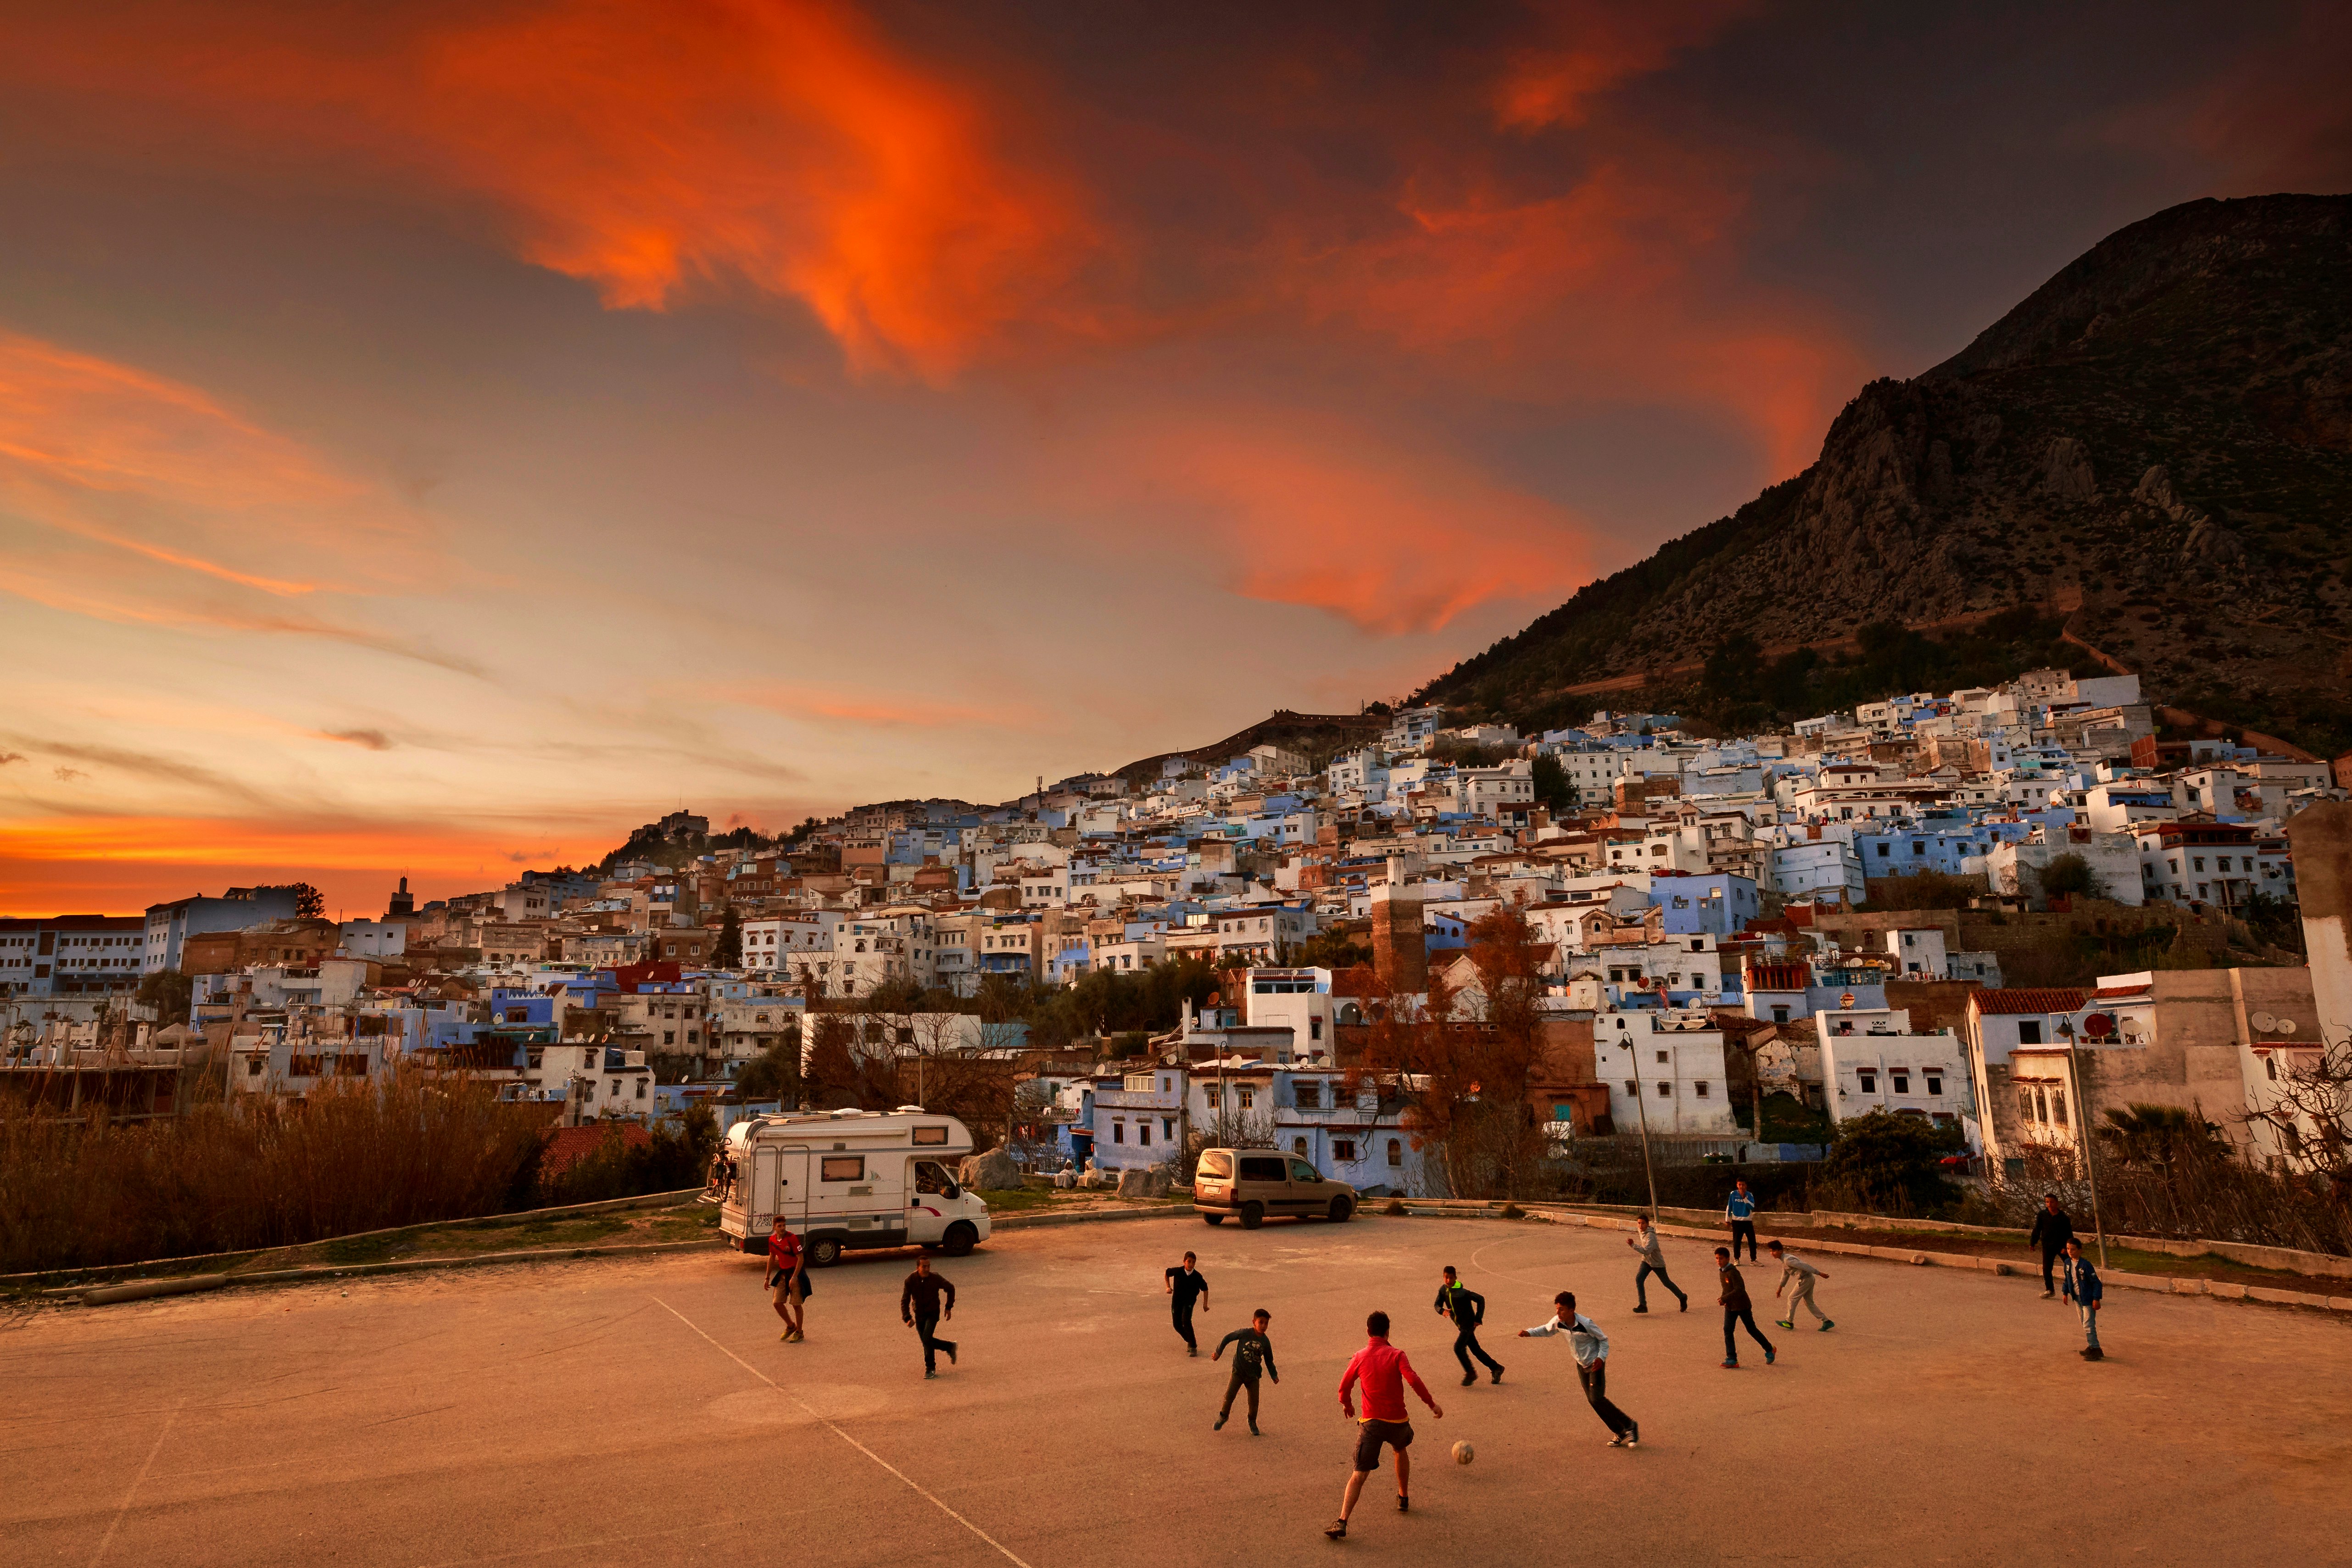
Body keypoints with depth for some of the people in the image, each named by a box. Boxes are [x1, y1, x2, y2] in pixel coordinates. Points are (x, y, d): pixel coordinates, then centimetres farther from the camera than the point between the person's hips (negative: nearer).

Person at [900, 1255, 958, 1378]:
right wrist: (908, 1318, -28)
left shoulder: (936, 1279, -19)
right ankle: (950, 1346, 33)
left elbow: (950, 1289, 0)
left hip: (933, 1313, -3)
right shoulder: (910, 1280, -17)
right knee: (926, 1341, 9)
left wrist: (949, 1308, -1)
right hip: (919, 1314, 3)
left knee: (927, 1339, -19)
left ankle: (931, 1368, -4)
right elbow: (905, 1301, -15)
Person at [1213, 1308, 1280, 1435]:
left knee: (1254, 1402, 3)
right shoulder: (1245, 1333, -15)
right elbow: (1228, 1338, -4)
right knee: (1229, 1395, -11)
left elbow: (1269, 1361, 8)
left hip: (1253, 1376, 3)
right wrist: (1219, 1352, -1)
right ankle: (1223, 1417, 16)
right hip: (1238, 1372, -3)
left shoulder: (1266, 1342, -4)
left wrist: (1274, 1376, 0)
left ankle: (1252, 1422, 31)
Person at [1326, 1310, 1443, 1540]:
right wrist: (1432, 1404, -6)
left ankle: (1342, 1522, -16)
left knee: (1358, 1475, -2)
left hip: (1371, 1422, 0)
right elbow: (1414, 1381, -17)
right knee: (1401, 1451, 34)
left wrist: (1347, 1405, 25)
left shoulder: (1360, 1357, 1)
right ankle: (1404, 1498, 44)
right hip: (1397, 1421, 0)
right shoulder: (1396, 1355, -6)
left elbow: (1344, 1386, 5)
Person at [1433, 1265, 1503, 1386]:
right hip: (1461, 1326, 7)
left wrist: (1478, 1319, -17)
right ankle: (1496, 1368, 33)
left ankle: (1470, 1373, 4)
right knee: (1476, 1350, 16)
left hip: (1469, 1325, -7)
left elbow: (1481, 1299, -17)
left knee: (1458, 1348, -15)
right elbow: (1437, 1305, -5)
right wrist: (1442, 1311, -28)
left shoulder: (1462, 1292, -25)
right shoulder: (1443, 1290, -4)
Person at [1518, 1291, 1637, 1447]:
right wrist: (1529, 1333, -6)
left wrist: (1601, 1358, -27)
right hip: (1581, 1365, 6)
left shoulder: (1586, 1324, -28)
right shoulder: (1558, 1322, -13)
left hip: (1595, 1364, -6)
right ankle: (1620, 1433, 19)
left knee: (1597, 1398, -17)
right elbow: (1546, 1330, 9)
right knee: (1592, 1401, 4)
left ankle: (1629, 1425, 1)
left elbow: (1604, 1340, -14)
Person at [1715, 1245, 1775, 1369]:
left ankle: (1769, 1350, 33)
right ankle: (1732, 1360, -2)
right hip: (1730, 1307, 7)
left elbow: (1740, 1289, -30)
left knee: (1752, 1330, 10)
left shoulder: (1733, 1272, -23)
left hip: (1743, 1305, -7)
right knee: (1727, 1331, -4)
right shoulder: (1721, 1271, 4)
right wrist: (1723, 1298, 2)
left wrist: (1724, 1299, -29)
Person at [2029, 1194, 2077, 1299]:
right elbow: (2037, 1230, 5)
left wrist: (2066, 1247, -11)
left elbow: (2069, 1234, -2)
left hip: (2062, 1246, -1)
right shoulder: (2042, 1215, 0)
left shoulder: (2063, 1217, -4)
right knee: (2046, 1269, -1)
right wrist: (2032, 1242, 1)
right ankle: (2050, 1290, 13)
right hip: (2048, 1246, 1)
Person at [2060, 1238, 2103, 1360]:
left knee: (2088, 1325, -9)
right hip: (2077, 1298, 8)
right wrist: (2065, 1293, 14)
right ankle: (2091, 1347, 26)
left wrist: (2096, 1299, -19)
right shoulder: (2068, 1263, 1)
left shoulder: (2085, 1265, -21)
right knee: (2085, 1325, 16)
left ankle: (2096, 1350, -2)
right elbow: (2067, 1279, 15)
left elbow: (2096, 1282, -17)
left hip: (2088, 1299, -8)